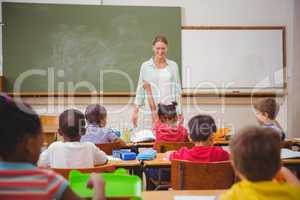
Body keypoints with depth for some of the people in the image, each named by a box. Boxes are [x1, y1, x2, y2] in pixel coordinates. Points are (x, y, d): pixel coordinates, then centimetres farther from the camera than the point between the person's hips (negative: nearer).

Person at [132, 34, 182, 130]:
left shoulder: (173, 66, 7)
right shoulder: (145, 66, 4)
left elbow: (177, 90, 9)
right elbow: (140, 90, 7)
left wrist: (179, 112, 6)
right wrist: (135, 111, 4)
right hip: (150, 110, -1)